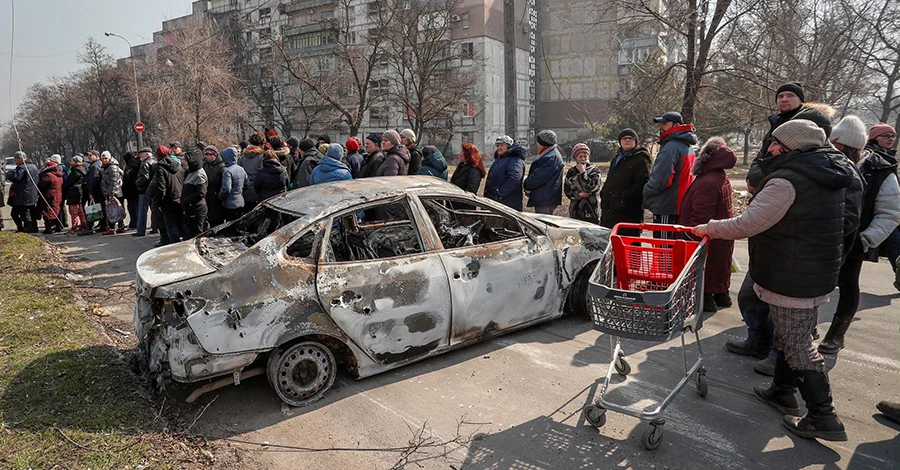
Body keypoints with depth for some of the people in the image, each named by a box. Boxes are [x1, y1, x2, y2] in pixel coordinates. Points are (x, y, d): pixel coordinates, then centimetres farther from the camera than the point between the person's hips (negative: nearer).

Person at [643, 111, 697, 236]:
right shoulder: (687, 146, 15)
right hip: (680, 206, 10)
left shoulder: (672, 147, -18)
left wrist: (646, 192, -4)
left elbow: (660, 180, -24)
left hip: (666, 207, -10)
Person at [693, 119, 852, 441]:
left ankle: (823, 417, 6)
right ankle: (782, 392, 35)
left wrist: (709, 228, -9)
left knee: (796, 343, -1)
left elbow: (747, 224, -23)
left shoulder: (787, 181, -22)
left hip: (791, 278, -10)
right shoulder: (828, 177, 9)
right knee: (793, 336, 20)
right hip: (818, 273, 10)